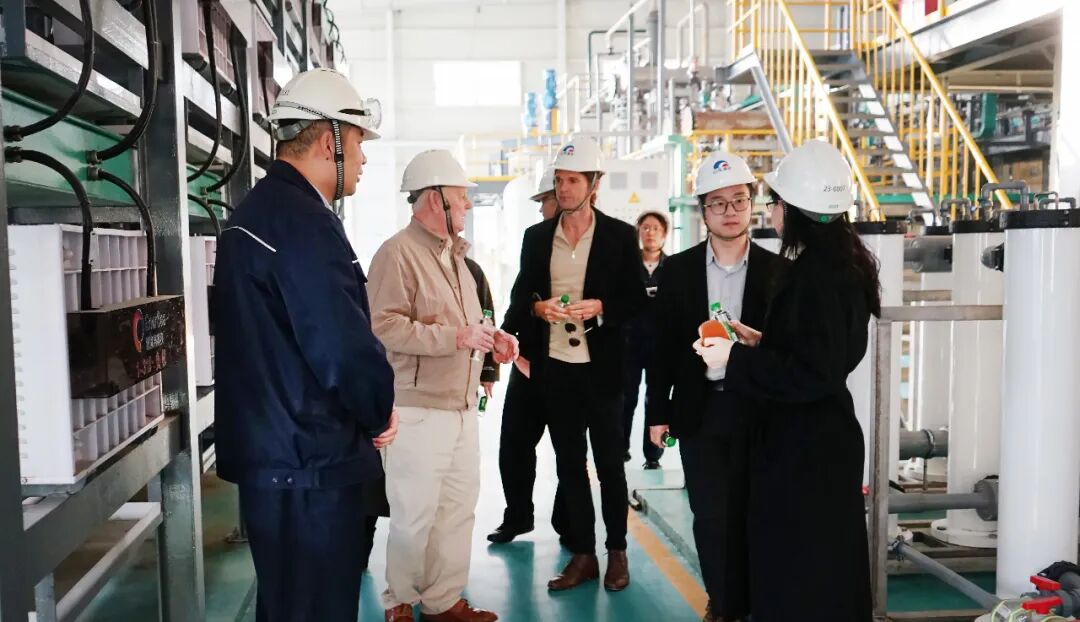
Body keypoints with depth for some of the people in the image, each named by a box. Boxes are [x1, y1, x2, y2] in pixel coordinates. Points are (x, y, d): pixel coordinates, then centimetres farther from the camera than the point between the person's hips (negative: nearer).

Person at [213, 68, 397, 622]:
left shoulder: (256, 209, 13)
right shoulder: (303, 222, -20)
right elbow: (346, 348, -27)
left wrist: (368, 412, 11)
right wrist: (379, 414, -7)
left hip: (271, 451, 10)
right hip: (309, 460, -10)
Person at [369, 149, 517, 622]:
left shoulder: (454, 255, 17)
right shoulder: (398, 253, -11)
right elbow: (383, 326, -21)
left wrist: (492, 336, 6)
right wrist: (455, 337, -22)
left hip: (463, 407, 8)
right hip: (418, 410, -8)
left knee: (458, 510, 11)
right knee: (414, 516, 2)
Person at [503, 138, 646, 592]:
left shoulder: (620, 235, -2)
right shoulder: (536, 237, 7)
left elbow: (636, 300, -2)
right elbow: (519, 297, 9)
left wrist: (599, 308, -19)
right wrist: (537, 307, -12)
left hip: (601, 367, -3)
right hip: (554, 367, 3)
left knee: (610, 463, 9)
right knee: (569, 465, 10)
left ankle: (617, 551, 24)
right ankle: (582, 554, 21)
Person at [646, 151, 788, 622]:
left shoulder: (776, 270, 0)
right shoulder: (678, 269, 2)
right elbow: (663, 344, 3)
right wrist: (658, 412, 2)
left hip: (757, 409, -1)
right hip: (699, 409, 1)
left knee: (748, 513, 8)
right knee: (710, 516, 6)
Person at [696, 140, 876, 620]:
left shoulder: (813, 274, -22)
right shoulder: (842, 263, 8)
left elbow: (811, 373, -24)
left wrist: (735, 359, -17)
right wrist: (762, 342, 12)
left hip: (804, 447, -10)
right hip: (824, 436, 10)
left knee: (796, 574, 4)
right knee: (825, 563, 22)